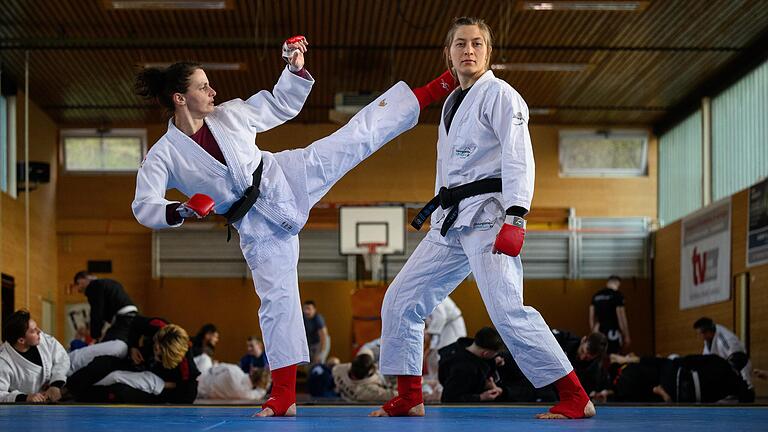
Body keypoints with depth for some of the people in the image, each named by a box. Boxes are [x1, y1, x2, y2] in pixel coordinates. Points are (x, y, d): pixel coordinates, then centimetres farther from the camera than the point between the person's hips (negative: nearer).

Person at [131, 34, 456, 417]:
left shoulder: (228, 113, 0)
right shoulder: (163, 156, -9)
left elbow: (282, 105, 12)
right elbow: (144, 207, -15)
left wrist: (296, 69, -3)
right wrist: (180, 211, -34)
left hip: (287, 179, 2)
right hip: (257, 223, -2)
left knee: (359, 133, -6)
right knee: (277, 298, -1)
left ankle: (438, 89, -1)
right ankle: (284, 396, 9)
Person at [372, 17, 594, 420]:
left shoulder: (499, 95, -5)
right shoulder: (451, 103, 20)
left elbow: (518, 158, -15)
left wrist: (515, 220, -25)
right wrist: (437, 217, 22)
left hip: (487, 213, -9)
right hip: (450, 221, 9)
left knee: (507, 310, -20)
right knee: (401, 300, 7)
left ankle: (575, 398, -14)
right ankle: (408, 399, 17)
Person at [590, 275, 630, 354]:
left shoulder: (596, 295, 11)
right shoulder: (617, 295, -6)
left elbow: (591, 318, 13)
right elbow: (621, 317, -8)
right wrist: (626, 336, -2)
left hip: (600, 333, 6)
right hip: (613, 334, -6)